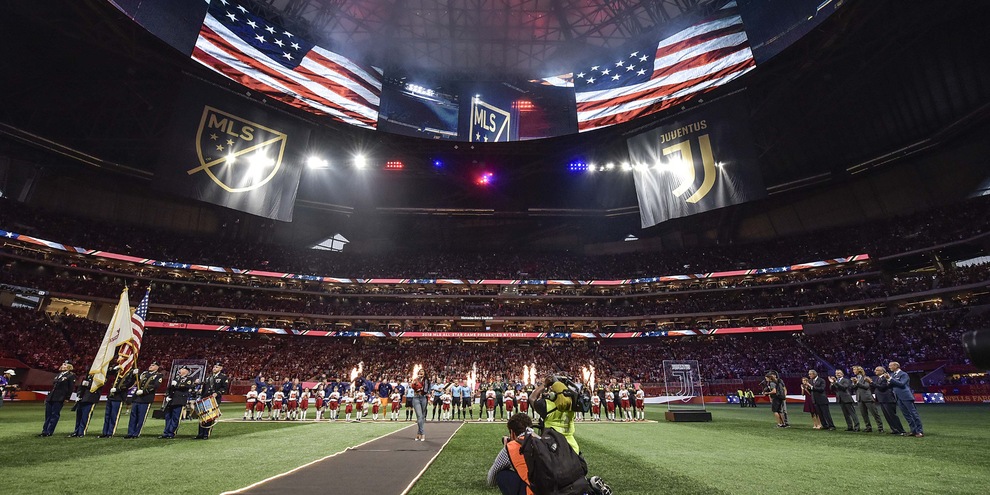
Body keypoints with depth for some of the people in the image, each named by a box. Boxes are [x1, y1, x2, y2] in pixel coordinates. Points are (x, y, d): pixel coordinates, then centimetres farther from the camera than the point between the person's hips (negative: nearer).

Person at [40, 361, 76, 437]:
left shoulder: (71, 376, -5)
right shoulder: (58, 375, 17)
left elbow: (71, 388, -8)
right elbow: (53, 386, 20)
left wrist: (67, 398, -12)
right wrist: (48, 397, 15)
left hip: (59, 399, -7)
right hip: (51, 397, 7)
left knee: (54, 415, -3)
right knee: (48, 415, 9)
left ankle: (49, 432, 2)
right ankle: (45, 431, 14)